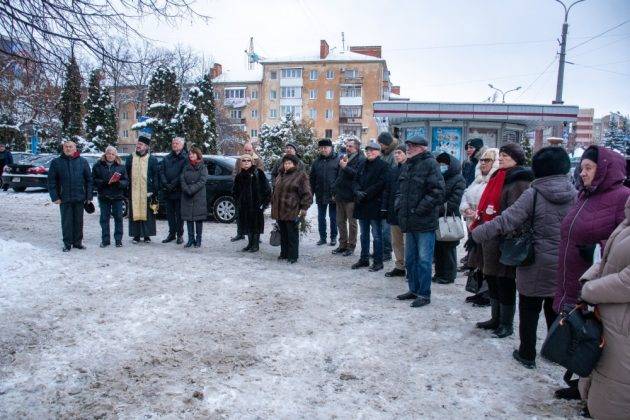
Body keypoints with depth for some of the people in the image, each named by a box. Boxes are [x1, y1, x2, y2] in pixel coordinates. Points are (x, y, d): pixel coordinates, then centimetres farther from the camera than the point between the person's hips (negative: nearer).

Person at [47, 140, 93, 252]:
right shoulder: (56, 162, 3)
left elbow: (89, 179, 5)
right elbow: (52, 181, 2)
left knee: (78, 221, 9)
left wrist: (89, 196, -1)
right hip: (64, 198, -1)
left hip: (79, 198, 1)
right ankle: (67, 243, 14)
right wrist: (55, 197, -6)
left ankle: (78, 242, 21)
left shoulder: (82, 161, 4)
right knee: (66, 222, 4)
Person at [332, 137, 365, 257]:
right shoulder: (343, 157, 15)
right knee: (340, 222, 12)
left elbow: (358, 174, -22)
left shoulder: (361, 159, -7)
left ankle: (351, 246, 11)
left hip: (351, 196, -7)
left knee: (352, 222, 2)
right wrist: (335, 190, 16)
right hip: (340, 195, 7)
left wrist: (345, 167, -23)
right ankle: (343, 245, 22)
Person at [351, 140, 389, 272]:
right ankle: (364, 259, 24)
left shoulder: (383, 165, -6)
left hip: (375, 204, -7)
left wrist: (365, 194, -16)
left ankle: (378, 261, 8)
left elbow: (380, 183, -15)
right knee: (364, 234, 15)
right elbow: (357, 181, 14)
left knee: (376, 235, 0)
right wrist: (358, 191, -7)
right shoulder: (363, 165, 16)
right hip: (362, 204, 7)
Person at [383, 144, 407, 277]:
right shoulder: (393, 170, 11)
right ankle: (399, 266, 24)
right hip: (394, 211, 7)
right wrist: (385, 208, 6)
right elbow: (387, 190, 12)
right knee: (396, 241, 14)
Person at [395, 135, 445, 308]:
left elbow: (437, 192, -18)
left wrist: (419, 209, -17)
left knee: (424, 260, -1)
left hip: (424, 222, -8)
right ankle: (414, 290, 29)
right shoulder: (407, 166, 15)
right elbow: (400, 188, 25)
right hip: (409, 222, 9)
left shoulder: (430, 164, -11)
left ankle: (424, 294, 10)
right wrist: (399, 205, 8)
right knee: (410, 259, 16)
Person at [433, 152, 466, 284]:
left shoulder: (458, 180, -5)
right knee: (437, 248, 10)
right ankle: (439, 273, 21)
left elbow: (454, 202, -14)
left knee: (448, 248, 1)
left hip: (449, 219, -6)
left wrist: (439, 209, -18)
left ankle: (448, 275, 11)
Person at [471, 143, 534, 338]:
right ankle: (496, 319, 30)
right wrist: (480, 216, 10)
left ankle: (507, 325, 17)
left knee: (505, 283, 3)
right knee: (492, 280, 16)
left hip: (505, 239, -9)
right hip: (491, 239, 9)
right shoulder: (498, 178, 14)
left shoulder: (519, 182, -13)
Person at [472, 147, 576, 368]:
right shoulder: (575, 195, -3)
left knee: (529, 310, 11)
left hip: (536, 266, -4)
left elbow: (506, 221, -19)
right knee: (555, 310, 20)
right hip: (564, 267, 4)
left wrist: (477, 233, -11)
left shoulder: (533, 194, -15)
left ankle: (527, 354, 21)